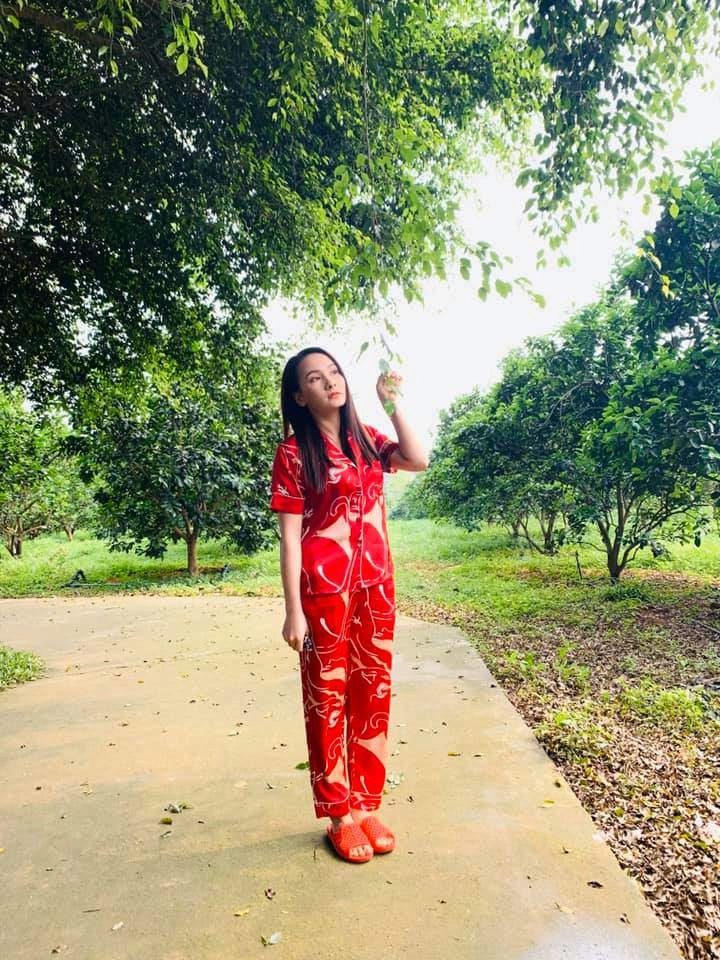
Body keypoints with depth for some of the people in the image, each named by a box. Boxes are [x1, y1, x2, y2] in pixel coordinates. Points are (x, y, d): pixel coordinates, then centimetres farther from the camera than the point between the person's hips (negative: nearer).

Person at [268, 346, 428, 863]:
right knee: (327, 698, 7)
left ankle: (367, 805, 28)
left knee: (372, 694, 12)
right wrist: (294, 610, -12)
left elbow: (418, 460, -4)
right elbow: (289, 536, -9)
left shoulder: (367, 440, 11)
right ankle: (339, 816, 23)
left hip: (376, 585, 6)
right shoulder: (294, 453, -6)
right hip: (324, 589, -5)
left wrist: (392, 402, -1)